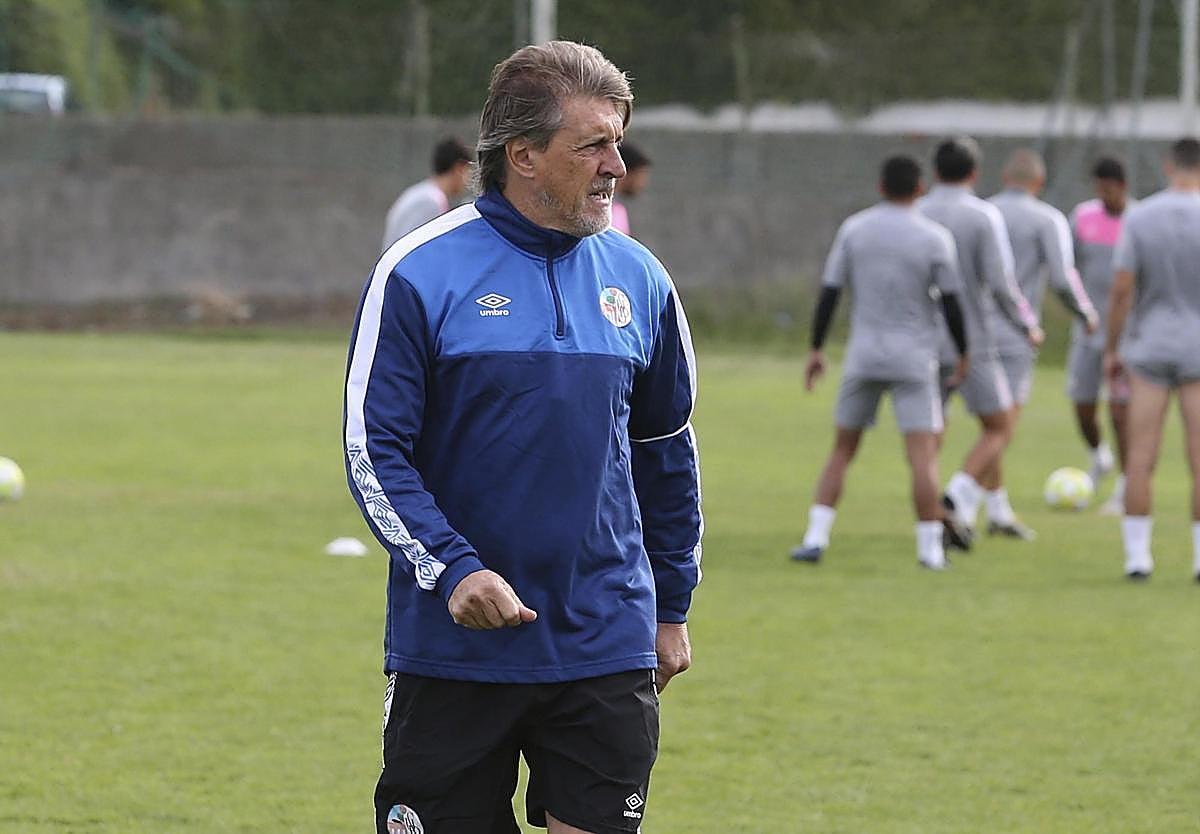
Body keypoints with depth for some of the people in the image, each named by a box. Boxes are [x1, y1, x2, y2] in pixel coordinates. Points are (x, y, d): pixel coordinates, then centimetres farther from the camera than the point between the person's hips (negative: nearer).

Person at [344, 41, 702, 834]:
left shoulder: (638, 279, 7)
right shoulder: (418, 273, -6)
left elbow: (667, 448, 18)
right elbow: (373, 449, -7)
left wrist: (672, 605, 18)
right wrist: (452, 571, -18)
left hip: (607, 654, 3)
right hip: (451, 650, -3)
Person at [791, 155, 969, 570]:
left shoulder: (854, 229, 1)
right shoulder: (934, 238, -5)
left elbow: (829, 292, 1)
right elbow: (951, 302, -4)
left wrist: (816, 350, 8)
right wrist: (964, 353, 9)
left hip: (863, 357, 2)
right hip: (915, 360, -2)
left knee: (842, 449, 11)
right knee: (923, 455, -2)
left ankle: (815, 538, 3)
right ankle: (930, 547, -4)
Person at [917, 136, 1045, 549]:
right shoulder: (984, 216, -8)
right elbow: (1001, 284, -13)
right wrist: (1029, 326, 2)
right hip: (973, 344, -4)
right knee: (998, 431, 9)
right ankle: (959, 500, -12)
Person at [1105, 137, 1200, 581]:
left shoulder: (1139, 217, -6)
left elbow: (1121, 289, -7)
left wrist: (1111, 349, 3)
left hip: (1148, 348, 1)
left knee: (1140, 458, 4)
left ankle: (1137, 555, 3)